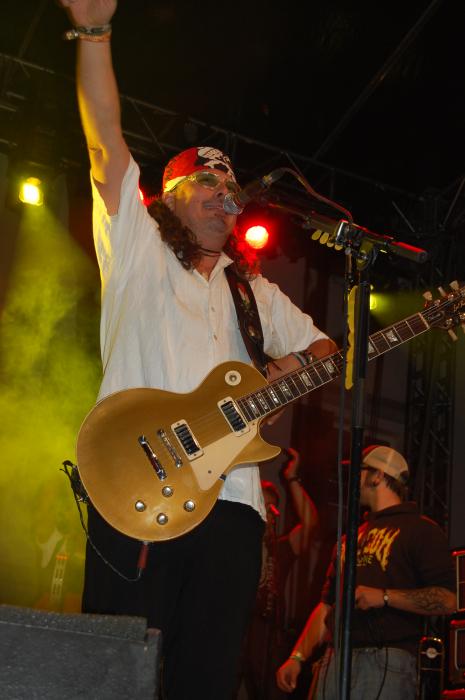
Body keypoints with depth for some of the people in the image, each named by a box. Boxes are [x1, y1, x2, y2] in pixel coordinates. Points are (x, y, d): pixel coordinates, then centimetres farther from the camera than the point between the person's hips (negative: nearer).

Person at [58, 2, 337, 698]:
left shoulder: (256, 292, 27)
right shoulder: (139, 250, 12)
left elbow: (321, 345, 28)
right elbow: (108, 145, 1)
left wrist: (300, 365, 3)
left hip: (230, 495, 5)